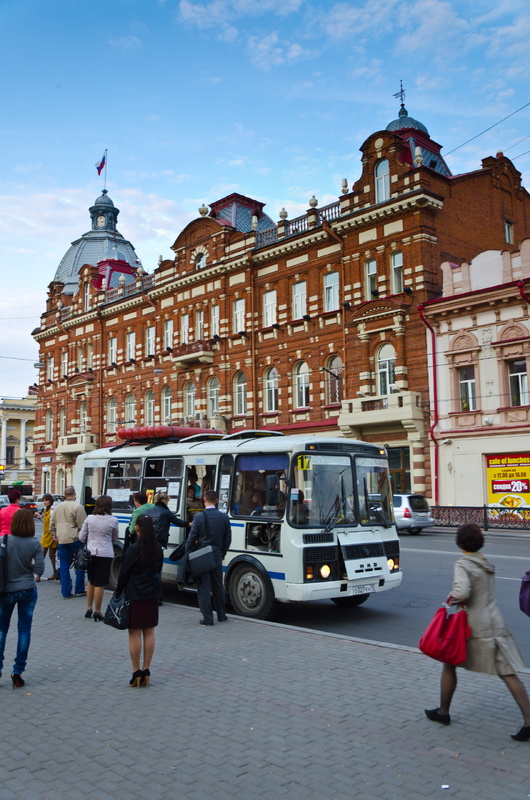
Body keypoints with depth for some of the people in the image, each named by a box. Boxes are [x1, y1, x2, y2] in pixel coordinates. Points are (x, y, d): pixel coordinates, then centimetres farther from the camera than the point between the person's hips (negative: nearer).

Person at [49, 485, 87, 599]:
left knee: (64, 567, 9)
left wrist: (55, 536, 27)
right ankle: (79, 590, 10)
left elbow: (52, 524, 17)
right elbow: (82, 525, -11)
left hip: (61, 540, 5)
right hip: (75, 539, -5)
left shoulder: (58, 507, 11)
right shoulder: (78, 507, -10)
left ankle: (66, 592, 9)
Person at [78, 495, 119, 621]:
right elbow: (114, 539, 6)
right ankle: (97, 611, 10)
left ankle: (89, 608, 24)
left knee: (91, 581, 19)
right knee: (100, 584, 3)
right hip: (105, 554, -3)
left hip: (90, 553, 3)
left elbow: (81, 537, 4)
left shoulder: (89, 519, -3)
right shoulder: (113, 521, -9)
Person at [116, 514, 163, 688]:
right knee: (149, 632, 11)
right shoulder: (158, 549, 1)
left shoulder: (133, 549, -15)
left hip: (134, 595, -5)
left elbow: (124, 573, -9)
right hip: (152, 595, 5)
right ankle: (146, 670, 17)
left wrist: (118, 593, 2)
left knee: (135, 633, 3)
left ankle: (136, 672, 9)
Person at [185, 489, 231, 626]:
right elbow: (228, 538, 9)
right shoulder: (224, 517, 1)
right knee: (218, 586, 15)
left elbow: (191, 539, -7)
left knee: (203, 588, 2)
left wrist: (187, 554, 6)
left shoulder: (199, 517, -12)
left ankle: (207, 618, 3)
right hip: (217, 557, 4)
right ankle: (221, 615, 24)